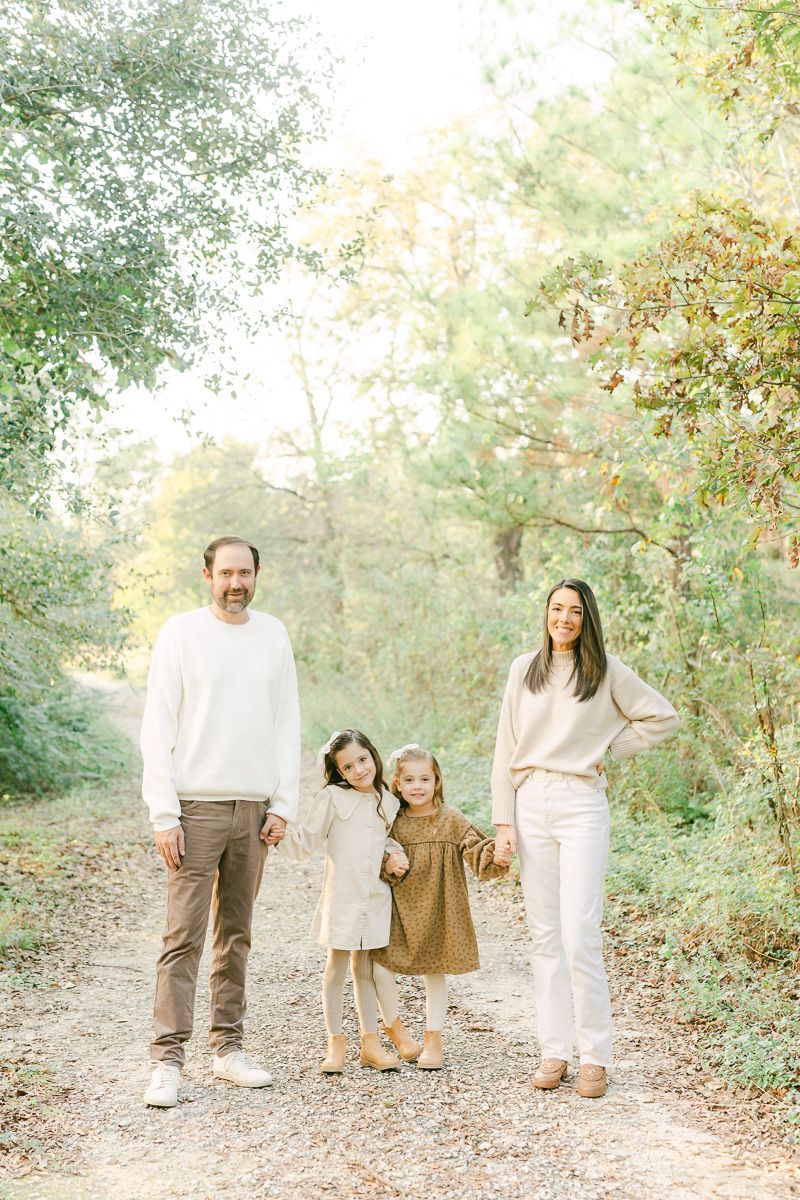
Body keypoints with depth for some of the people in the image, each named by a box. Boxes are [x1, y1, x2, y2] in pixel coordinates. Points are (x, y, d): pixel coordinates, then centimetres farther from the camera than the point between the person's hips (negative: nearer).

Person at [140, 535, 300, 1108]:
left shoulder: (273, 635, 9)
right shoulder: (182, 632, -1)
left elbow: (288, 724, 11)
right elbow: (158, 727, -4)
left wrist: (283, 804, 3)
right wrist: (164, 814, -10)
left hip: (254, 808, 4)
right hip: (196, 805, -4)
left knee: (237, 934, 9)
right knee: (184, 936, -6)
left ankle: (228, 1046, 18)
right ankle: (168, 1059, -4)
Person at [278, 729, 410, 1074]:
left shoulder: (388, 802, 9)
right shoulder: (332, 798, -5)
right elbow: (307, 843, -5)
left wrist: (394, 856, 3)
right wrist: (279, 830, -21)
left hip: (375, 897, 4)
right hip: (341, 895, -4)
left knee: (365, 968, 12)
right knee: (337, 966, 0)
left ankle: (370, 1043, 17)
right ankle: (335, 1044, 9)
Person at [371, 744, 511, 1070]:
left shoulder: (452, 820, -6)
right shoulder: (394, 823, 1)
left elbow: (476, 851, -13)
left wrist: (495, 857, -33)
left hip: (437, 909, -1)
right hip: (400, 908, 1)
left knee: (435, 973, 8)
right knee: (379, 966, -8)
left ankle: (433, 1039, 22)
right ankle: (394, 1027, 16)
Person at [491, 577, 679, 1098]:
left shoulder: (607, 671, 1)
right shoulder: (524, 670, 10)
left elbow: (664, 717, 6)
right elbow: (507, 748, 10)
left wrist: (610, 749, 1)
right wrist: (504, 820, 4)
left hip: (582, 805, -3)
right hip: (531, 805, 3)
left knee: (580, 937, -8)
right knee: (545, 935, 6)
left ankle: (596, 1056, 3)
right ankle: (554, 1051, 13)